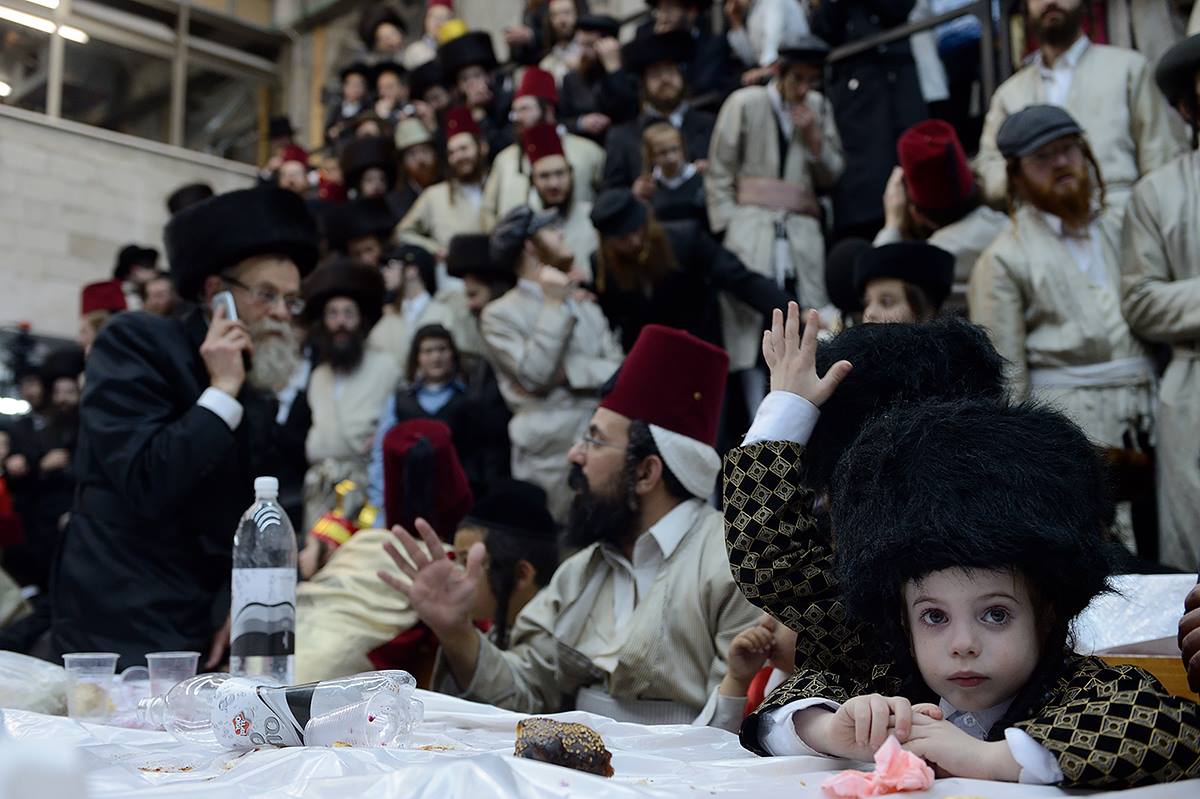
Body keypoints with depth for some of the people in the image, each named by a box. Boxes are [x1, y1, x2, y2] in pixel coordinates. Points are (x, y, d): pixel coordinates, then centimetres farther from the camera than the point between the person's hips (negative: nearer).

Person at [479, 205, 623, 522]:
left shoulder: (586, 306, 16)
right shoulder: (499, 314, 0)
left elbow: (618, 371, 6)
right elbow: (535, 375, -13)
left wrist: (566, 371, -11)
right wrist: (555, 304, -7)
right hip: (550, 457, -4)